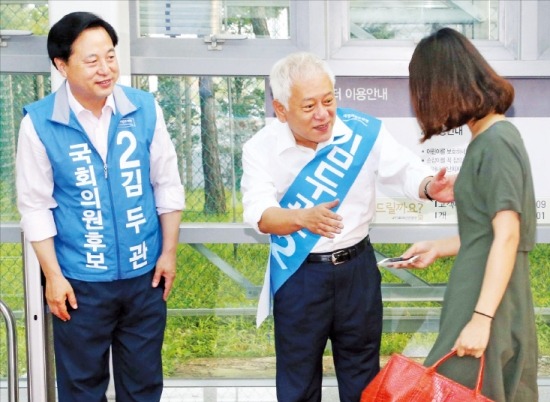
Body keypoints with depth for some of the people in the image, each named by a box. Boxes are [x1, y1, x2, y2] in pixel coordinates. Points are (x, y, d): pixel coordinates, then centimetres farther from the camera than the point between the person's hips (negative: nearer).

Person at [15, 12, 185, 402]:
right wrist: (52, 275, -7)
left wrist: (169, 252, 3)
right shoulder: (40, 122, -12)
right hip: (80, 281, -2)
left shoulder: (144, 109, -4)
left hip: (145, 275, 2)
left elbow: (167, 185, 5)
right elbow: (36, 205, -6)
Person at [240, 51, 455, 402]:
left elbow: (406, 171, -9)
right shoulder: (260, 148, -12)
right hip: (298, 276, -1)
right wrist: (303, 218, -41)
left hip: (357, 268, 1)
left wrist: (430, 186, -33)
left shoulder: (364, 131, -11)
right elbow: (259, 214, -21)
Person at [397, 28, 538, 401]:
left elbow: (507, 237, -20)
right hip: (483, 300, 9)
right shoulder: (491, 137, 11)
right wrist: (439, 248, 24)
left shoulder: (495, 142, -16)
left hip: (488, 304, -9)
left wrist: (481, 318, -22)